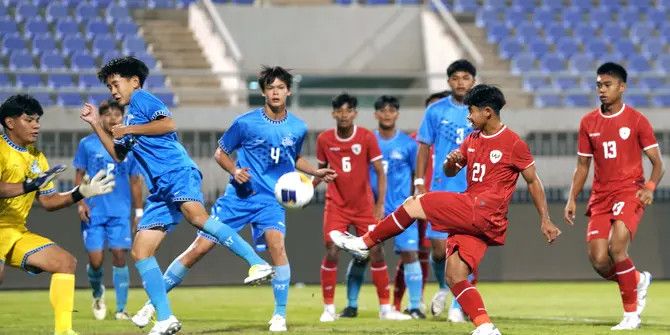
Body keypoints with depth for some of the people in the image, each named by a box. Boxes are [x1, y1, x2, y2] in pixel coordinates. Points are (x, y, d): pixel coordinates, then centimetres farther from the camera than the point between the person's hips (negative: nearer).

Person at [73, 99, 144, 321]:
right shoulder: (87, 144, 4)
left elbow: (135, 181, 12)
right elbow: (79, 175, 8)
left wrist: (139, 211, 9)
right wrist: (80, 203, -4)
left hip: (120, 213, 1)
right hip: (94, 212, -1)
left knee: (119, 257, -7)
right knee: (96, 261, -5)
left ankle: (121, 309, 1)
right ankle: (97, 294, 27)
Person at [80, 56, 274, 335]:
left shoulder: (141, 99, 5)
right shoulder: (131, 116, 31)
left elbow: (168, 123, -12)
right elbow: (118, 154, 40)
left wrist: (129, 130, -5)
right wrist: (96, 124, 34)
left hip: (178, 173, -10)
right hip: (160, 191, 10)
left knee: (196, 216, -38)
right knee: (140, 251, 0)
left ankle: (257, 263, -41)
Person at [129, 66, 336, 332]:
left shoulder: (298, 128, 3)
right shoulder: (246, 122, -6)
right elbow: (220, 153, 4)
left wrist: (316, 172, 8)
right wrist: (235, 170, -14)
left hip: (271, 200, 1)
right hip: (239, 196, -1)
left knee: (276, 243, -27)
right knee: (199, 248, -5)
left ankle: (280, 316, -14)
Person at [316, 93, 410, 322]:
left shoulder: (367, 137, -7)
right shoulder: (324, 139, -3)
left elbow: (380, 172, -4)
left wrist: (380, 204, -9)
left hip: (364, 206, 0)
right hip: (336, 206, 0)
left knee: (376, 253, -3)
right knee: (331, 254, -10)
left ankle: (385, 309, 6)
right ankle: (328, 309, 2)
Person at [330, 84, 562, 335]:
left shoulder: (513, 143, -4)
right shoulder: (472, 140, 17)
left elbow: (533, 181, 3)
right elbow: (449, 172, 24)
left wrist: (545, 220, 3)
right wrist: (451, 161, -1)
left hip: (483, 213, -8)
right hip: (470, 218, 8)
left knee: (414, 205, -9)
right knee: (454, 276, -2)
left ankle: (365, 243, 5)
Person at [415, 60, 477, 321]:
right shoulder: (435, 111, 4)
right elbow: (424, 147, 9)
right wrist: (420, 184, 3)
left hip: (473, 191, -1)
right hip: (442, 189, 1)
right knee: (439, 248, -1)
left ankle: (458, 305, 6)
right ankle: (443, 287, 29)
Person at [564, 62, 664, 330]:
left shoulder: (636, 120, -2)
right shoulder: (588, 123, 10)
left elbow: (658, 163, -1)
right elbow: (583, 165, 17)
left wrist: (650, 187, -20)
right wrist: (572, 199, 5)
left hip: (630, 192, -4)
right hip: (600, 196, 5)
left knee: (616, 247, -25)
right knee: (598, 260, -8)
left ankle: (631, 314, -10)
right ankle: (638, 280, 26)